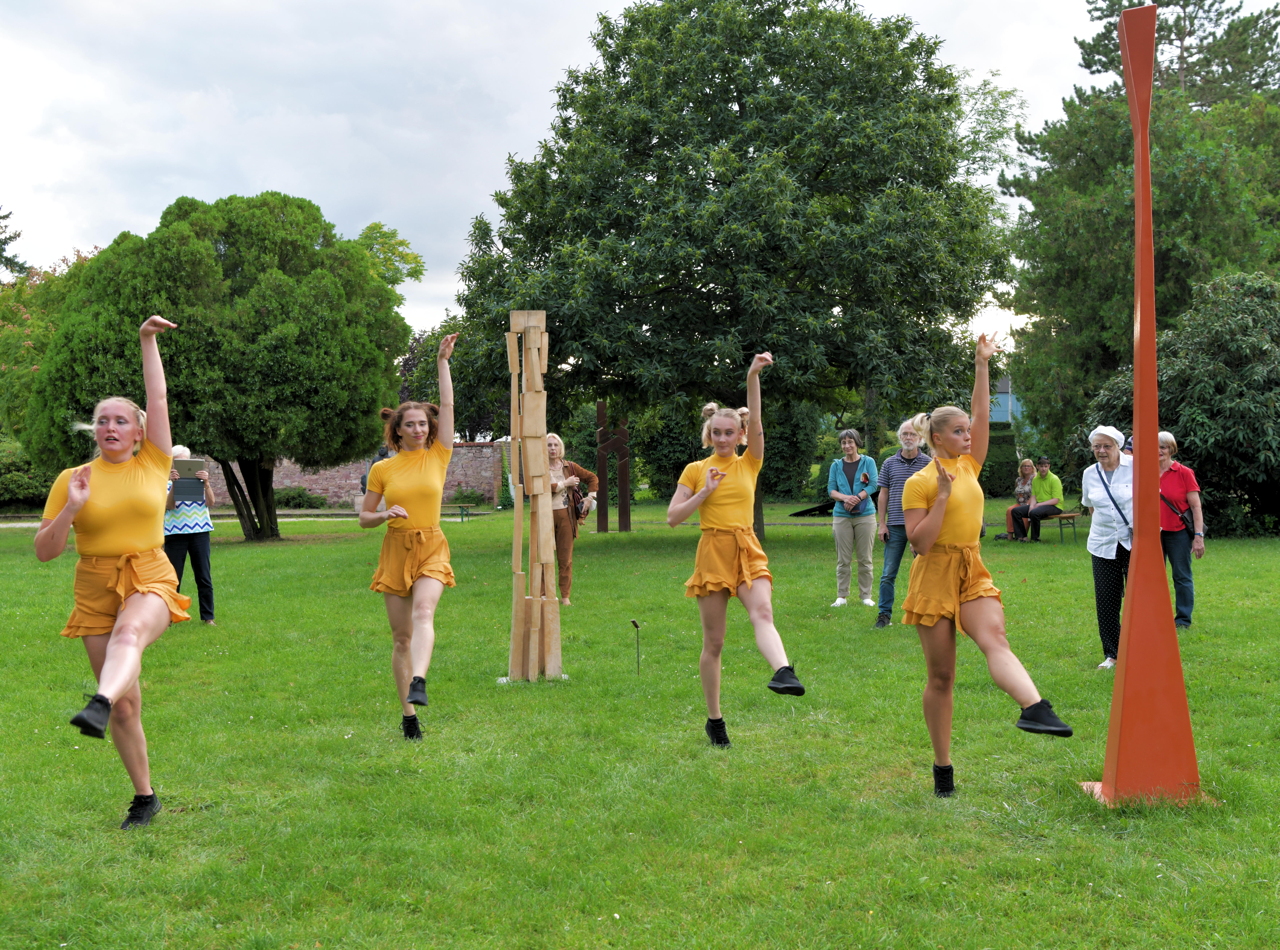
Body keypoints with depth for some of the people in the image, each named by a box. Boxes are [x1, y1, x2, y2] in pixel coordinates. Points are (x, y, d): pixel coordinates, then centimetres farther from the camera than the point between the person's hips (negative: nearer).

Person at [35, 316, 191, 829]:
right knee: (126, 705, 4)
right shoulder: (73, 478, 3)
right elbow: (44, 551, 2)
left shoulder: (153, 464, 4)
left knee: (129, 633, -39)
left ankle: (98, 707, -65)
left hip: (150, 580, -2)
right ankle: (144, 797, 19)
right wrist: (72, 507, -14)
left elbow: (158, 400, -1)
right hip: (95, 590, 2)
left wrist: (148, 342, -2)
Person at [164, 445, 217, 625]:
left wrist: (206, 483, -19)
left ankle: (208, 616, 8)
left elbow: (210, 503, -4)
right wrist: (174, 484, -23)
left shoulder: (199, 481, 8)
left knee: (204, 577, 2)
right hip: (175, 534, -1)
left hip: (199, 532, 1)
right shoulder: (167, 484, 4)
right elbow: (168, 506, -11)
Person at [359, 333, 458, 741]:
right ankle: (408, 715, 10)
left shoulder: (438, 457, 3)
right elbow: (364, 517, 8)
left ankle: (418, 682, -46)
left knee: (423, 612, -28)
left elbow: (447, 405, -2)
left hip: (431, 548, -1)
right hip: (395, 550, 1)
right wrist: (386, 514, -13)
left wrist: (443, 362, -4)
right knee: (401, 635, 4)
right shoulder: (382, 469, 3)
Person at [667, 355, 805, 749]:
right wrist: (705, 492, -11)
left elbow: (756, 423, -9)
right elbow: (673, 517, 1)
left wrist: (753, 376, -19)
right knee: (713, 641, 3)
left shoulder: (749, 464, 7)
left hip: (748, 552, 1)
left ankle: (783, 671, -52)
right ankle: (714, 719, 14)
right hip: (713, 553, -1)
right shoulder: (696, 470, 5)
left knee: (762, 613, -27)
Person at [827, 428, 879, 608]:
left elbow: (873, 485, -5)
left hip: (865, 514, -1)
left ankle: (866, 595, 10)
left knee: (865, 559, 2)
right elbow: (831, 489, 3)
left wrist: (857, 498, -18)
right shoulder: (836, 465, 10)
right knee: (843, 559, 2)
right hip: (842, 516, 1)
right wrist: (845, 498, -16)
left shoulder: (868, 462, 5)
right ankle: (842, 596, 8)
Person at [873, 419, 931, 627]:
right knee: (888, 573, 0)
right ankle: (884, 614, 7)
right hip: (895, 526, 1)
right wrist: (882, 523, 2)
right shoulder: (890, 463, 7)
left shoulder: (928, 463, 3)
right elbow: (883, 494, 8)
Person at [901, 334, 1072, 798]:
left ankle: (1034, 708, -50)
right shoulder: (919, 482, -6)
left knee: (995, 639, -25)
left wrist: (981, 365, 3)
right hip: (935, 578, -4)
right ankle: (942, 766, 12)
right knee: (941, 674, 2)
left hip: (973, 573, 5)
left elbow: (983, 414, 7)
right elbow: (919, 542, -13)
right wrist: (943, 495, -17)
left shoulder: (968, 466, 10)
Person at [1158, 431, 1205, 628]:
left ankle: (1183, 619, 14)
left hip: (1178, 532, -4)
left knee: (1182, 576, 4)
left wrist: (1198, 535, -13)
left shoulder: (1184, 473, -6)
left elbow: (1196, 506, -7)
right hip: (1153, 533, 4)